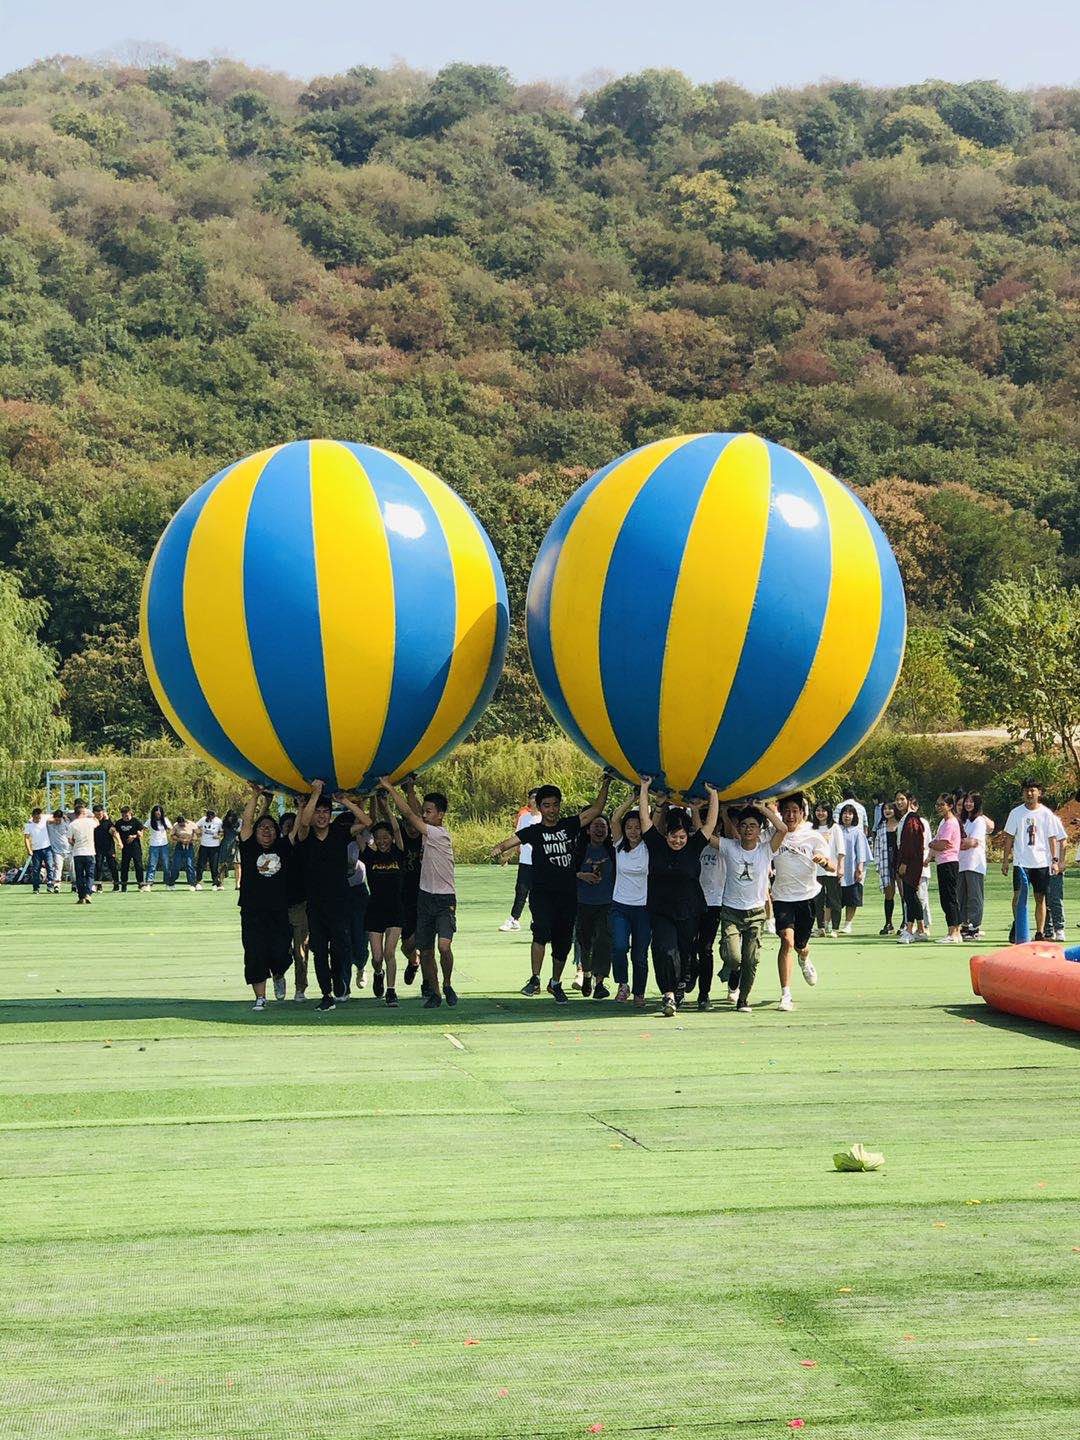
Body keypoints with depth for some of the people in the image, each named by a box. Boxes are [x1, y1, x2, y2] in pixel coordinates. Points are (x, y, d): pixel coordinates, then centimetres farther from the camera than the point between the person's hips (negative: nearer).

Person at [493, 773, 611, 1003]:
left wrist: (606, 784, 0)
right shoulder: (533, 831, 3)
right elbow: (511, 841, -11)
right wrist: (499, 848, -33)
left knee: (563, 941, 9)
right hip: (542, 893, -3)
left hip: (568, 895, 3)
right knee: (542, 930, -27)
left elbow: (596, 809, 8)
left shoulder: (570, 825, 9)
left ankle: (555, 983, 28)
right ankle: (534, 980, -23)